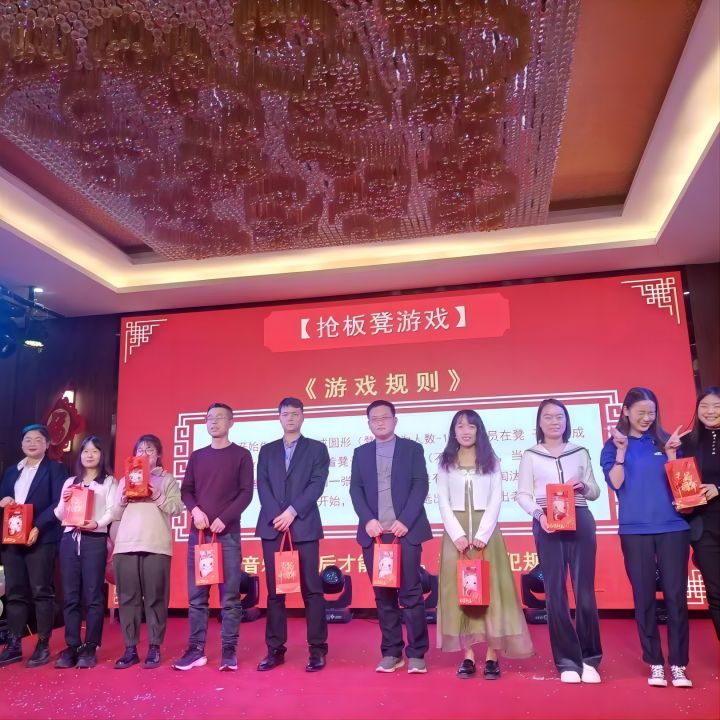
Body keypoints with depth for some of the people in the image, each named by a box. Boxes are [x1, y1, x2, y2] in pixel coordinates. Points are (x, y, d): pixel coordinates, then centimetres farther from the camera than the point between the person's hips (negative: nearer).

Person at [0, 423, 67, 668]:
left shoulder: (55, 469, 1)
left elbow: (58, 503, -8)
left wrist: (38, 527, -18)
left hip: (41, 537, -5)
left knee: (41, 591, -3)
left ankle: (43, 646, 3)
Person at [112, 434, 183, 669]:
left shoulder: (167, 479, 11)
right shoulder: (125, 480, 20)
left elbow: (177, 508, -1)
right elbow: (115, 515, 16)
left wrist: (158, 497, -13)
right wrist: (122, 501, -2)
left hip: (156, 546, -3)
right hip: (125, 545, 3)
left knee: (155, 597, -2)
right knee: (127, 597, 3)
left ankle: (154, 648, 5)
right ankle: (130, 649, 10)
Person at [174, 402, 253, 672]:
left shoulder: (241, 455, 3)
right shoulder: (197, 456, 13)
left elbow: (246, 493, -3)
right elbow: (185, 490, 11)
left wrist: (224, 519, -14)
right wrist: (195, 509, -9)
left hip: (228, 533, -3)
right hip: (198, 532, 3)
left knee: (230, 595, -2)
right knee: (197, 595, 5)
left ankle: (229, 651, 4)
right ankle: (196, 649, 12)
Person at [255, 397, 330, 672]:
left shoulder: (317, 449, 8)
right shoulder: (267, 451, 15)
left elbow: (317, 485, -4)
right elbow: (262, 486, 5)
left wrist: (292, 512, -13)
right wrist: (276, 516, -10)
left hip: (304, 527, -2)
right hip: (272, 527, 3)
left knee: (312, 590, -2)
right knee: (274, 591, 6)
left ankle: (317, 650, 6)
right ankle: (275, 649, 14)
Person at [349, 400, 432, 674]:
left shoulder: (412, 448, 7)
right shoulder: (361, 453, 14)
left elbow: (420, 485, -2)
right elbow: (355, 489, 6)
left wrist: (405, 520, -12)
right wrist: (368, 520, -9)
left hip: (406, 530, -2)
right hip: (373, 532, 2)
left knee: (411, 593, -2)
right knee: (383, 595, 6)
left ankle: (416, 654, 7)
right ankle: (391, 653, 14)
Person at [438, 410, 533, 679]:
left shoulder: (491, 461, 8)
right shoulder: (445, 463, 8)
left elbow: (496, 499, 0)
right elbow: (443, 502, 3)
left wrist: (482, 534, -11)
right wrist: (458, 535, -10)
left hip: (485, 531, -1)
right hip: (456, 532, 1)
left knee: (490, 588, -3)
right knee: (459, 590, -1)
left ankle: (492, 656, 3)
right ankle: (468, 655, 4)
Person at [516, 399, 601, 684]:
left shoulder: (580, 453, 11)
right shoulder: (530, 455, 7)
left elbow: (595, 492, 14)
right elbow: (522, 494, 3)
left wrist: (583, 487, -8)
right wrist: (539, 513, -15)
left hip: (580, 521, 1)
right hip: (547, 524, -1)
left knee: (584, 590, 0)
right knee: (555, 592, 1)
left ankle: (589, 658, 14)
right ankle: (567, 662, 10)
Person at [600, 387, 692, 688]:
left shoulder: (664, 440, 8)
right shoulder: (613, 446, 4)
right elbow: (615, 483, -8)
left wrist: (671, 452, -10)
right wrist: (621, 450, -16)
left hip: (672, 527, 1)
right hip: (635, 530, -1)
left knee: (676, 595, -1)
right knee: (644, 596, 4)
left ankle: (678, 664, 9)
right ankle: (655, 663, 13)